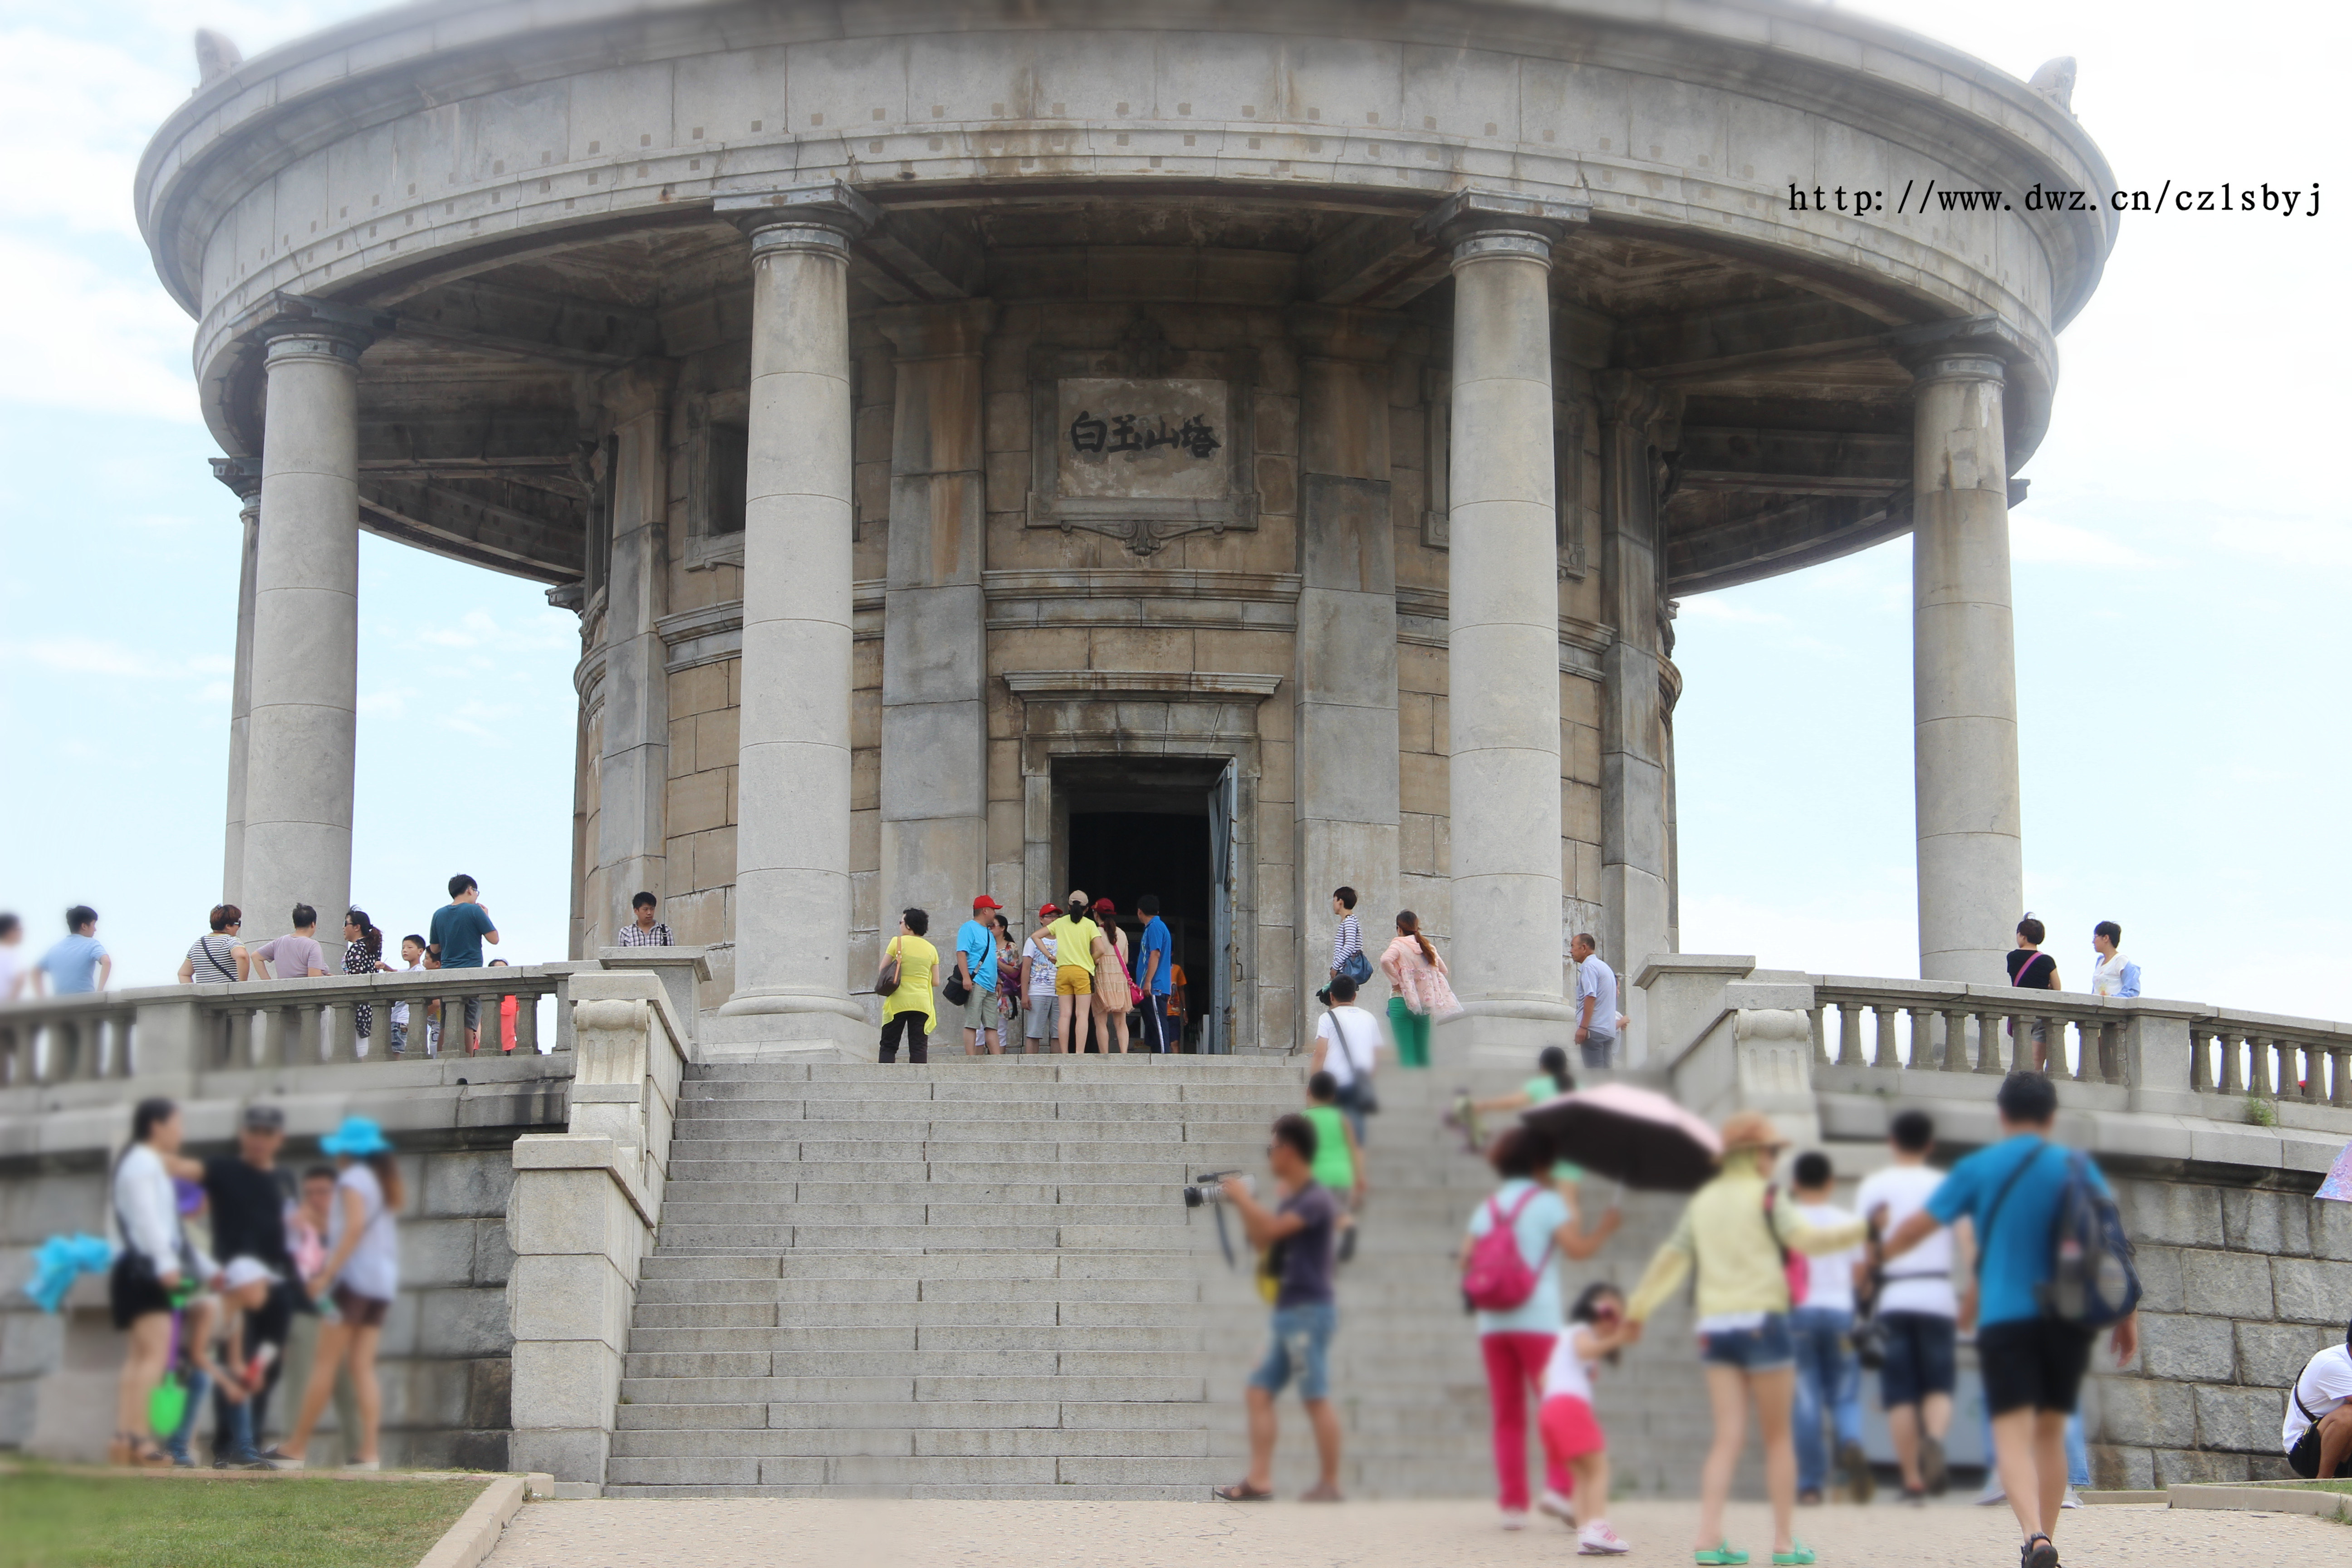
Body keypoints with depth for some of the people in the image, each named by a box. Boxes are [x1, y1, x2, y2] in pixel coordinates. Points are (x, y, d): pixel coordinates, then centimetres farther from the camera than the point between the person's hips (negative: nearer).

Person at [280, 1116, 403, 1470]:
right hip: (383, 1281, 8)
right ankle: (367, 1452, -8)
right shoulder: (383, 1181, 21)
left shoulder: (353, 1178, -4)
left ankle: (296, 1449, -7)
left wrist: (327, 1273, -21)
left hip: (355, 1276, -8)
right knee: (363, 1367, 2)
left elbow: (355, 1226, -17)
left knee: (326, 1363, -7)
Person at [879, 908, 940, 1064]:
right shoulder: (931, 949, 8)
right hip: (922, 1002, 3)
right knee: (919, 1047, 1)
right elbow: (935, 981, 8)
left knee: (888, 1045, 2)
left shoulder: (898, 942, -2)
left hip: (898, 1003, -3)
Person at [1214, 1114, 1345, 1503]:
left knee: (1316, 1397, -6)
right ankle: (1259, 1480, 3)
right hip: (1287, 1311, 10)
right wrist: (1243, 1204, 10)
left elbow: (1273, 1227, -25)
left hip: (1310, 1310, -10)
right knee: (1260, 1390, 5)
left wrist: (1244, 1197, -12)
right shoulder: (1290, 1198, 17)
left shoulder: (1316, 1200, -13)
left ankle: (1331, 1484, -1)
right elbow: (1262, 1241, 22)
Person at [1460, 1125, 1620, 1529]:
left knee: (1508, 1418, 5)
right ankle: (1557, 1488, -15)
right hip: (1537, 1321, -4)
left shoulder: (1487, 1207, 14)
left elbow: (1465, 1260, 5)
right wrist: (1605, 1228, 4)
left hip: (1493, 1324, 4)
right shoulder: (1547, 1202, 0)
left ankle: (1512, 1504, 0)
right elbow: (1578, 1249, -12)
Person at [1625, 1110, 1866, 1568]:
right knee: (1778, 1437, 5)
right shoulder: (1764, 1197, -3)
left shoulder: (1701, 1202, 15)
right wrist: (1862, 1229, -13)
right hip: (1761, 1320, -5)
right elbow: (1805, 1239, -16)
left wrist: (1640, 1306, 28)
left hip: (1714, 1327, 5)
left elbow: (1672, 1257, 19)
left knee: (1728, 1436, 4)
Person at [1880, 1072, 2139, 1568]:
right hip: (2068, 1318, 3)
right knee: (2051, 1433, 16)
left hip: (2006, 1318, -3)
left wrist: (1874, 1259, 23)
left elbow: (1917, 1228, 6)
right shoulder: (2079, 1168, 7)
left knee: (2014, 1435, -8)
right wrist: (2127, 1316, 10)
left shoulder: (1978, 1169, 2)